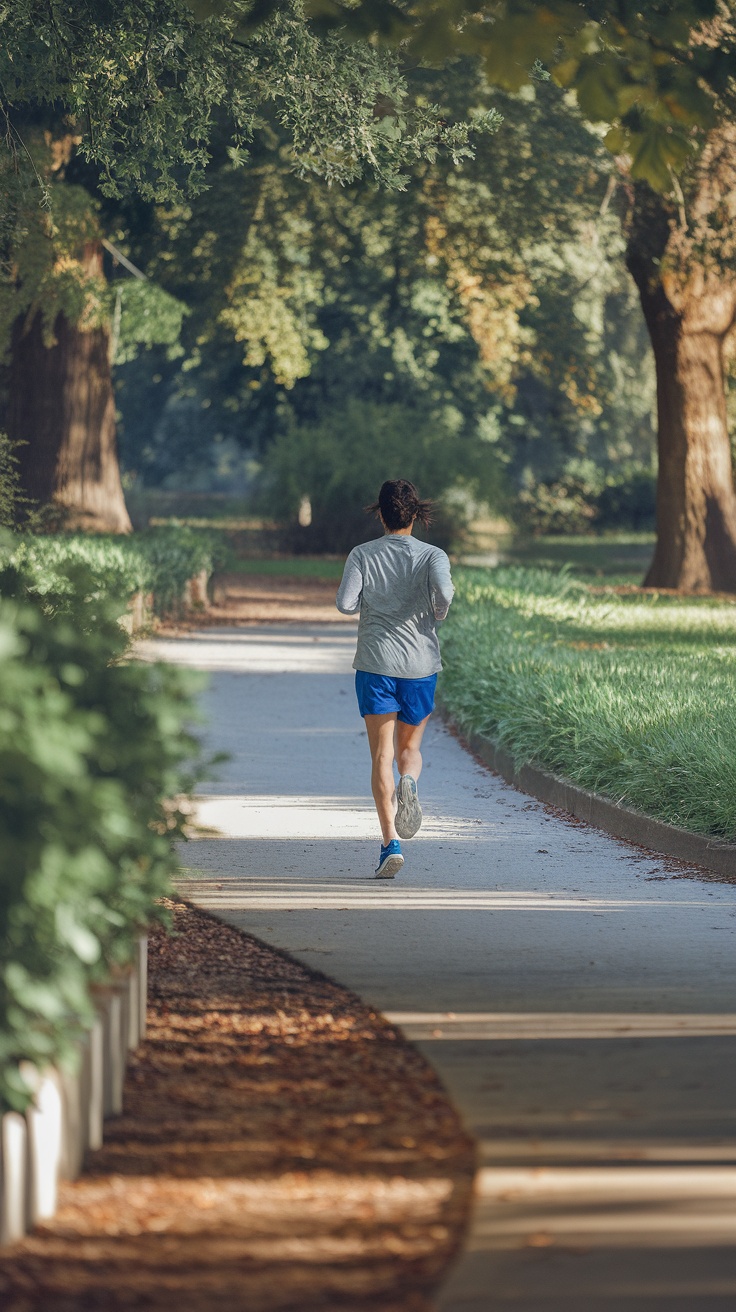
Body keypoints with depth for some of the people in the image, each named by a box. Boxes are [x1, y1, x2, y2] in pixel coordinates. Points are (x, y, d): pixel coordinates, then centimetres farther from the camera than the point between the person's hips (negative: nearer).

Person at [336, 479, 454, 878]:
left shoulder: (362, 555, 0)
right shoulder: (431, 555, -2)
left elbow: (345, 603, -10)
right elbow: (442, 590, -21)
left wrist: (368, 601, 11)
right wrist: (438, 614, 0)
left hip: (375, 663, -1)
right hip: (420, 664, 1)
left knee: (382, 755, 0)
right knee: (410, 748, 18)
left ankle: (390, 839, -14)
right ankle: (409, 782, -19)